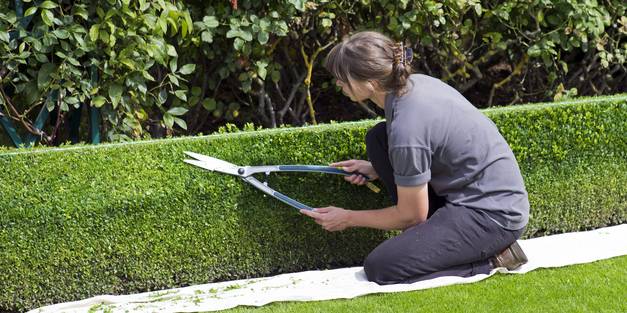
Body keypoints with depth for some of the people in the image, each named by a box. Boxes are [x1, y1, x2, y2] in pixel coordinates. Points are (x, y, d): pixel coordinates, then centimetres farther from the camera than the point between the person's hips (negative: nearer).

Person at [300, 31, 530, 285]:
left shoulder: (406, 130, -26)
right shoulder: (415, 83, 0)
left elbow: (411, 215, -12)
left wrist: (348, 219, 1)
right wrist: (375, 169, 14)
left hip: (493, 217, -9)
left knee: (379, 268, -15)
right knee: (378, 138, 8)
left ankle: (489, 260, -5)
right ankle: (432, 237, 9)